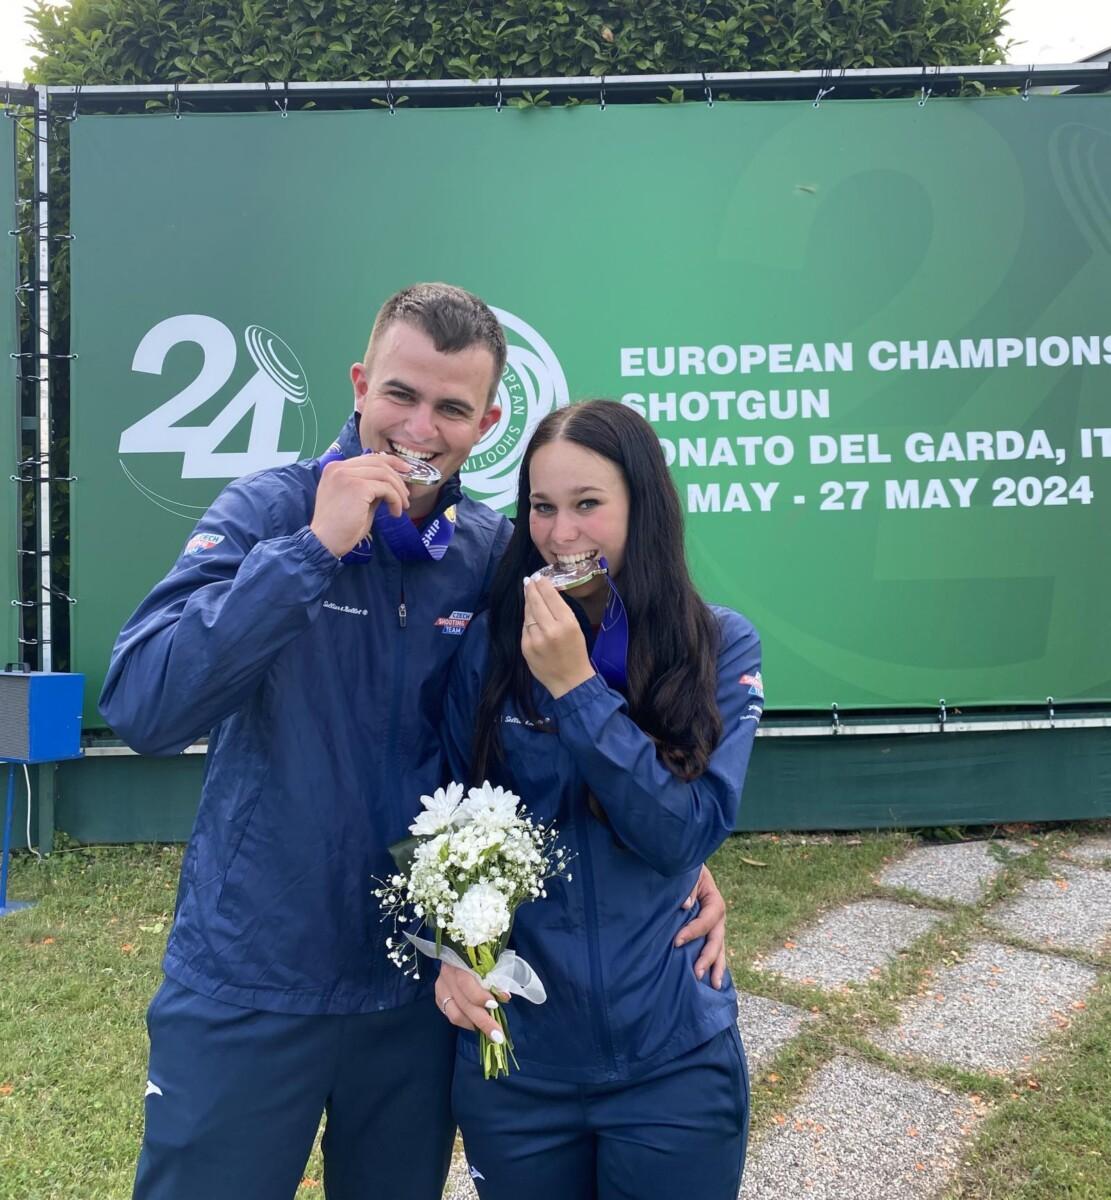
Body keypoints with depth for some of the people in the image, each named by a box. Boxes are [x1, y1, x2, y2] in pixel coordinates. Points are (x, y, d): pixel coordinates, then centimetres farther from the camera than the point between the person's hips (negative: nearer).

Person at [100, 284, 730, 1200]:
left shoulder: (496, 554, -4)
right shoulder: (271, 510, -12)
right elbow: (142, 709, -23)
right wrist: (313, 546, -27)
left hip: (417, 987, 3)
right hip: (248, 986, -2)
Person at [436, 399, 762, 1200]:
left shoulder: (721, 648, -7)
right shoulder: (493, 645, -4)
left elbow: (687, 832, -15)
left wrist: (575, 686, -21)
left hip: (671, 1056, -1)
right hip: (512, 1051, 1)